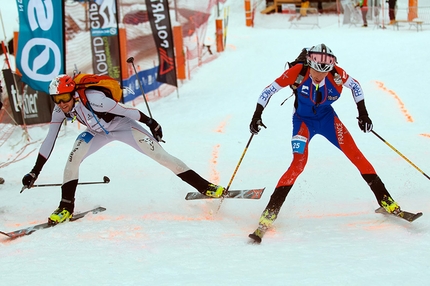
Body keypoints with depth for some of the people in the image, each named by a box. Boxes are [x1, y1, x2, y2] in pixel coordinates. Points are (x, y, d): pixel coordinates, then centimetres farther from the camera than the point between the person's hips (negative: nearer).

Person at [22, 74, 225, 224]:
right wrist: (35, 172, -9)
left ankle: (203, 186, -8)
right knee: (73, 159, -18)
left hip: (122, 126, -5)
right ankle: (66, 207, -6)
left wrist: (150, 123, -13)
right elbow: (49, 141, -9)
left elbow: (123, 110, -25)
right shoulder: (59, 111, -18)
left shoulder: (91, 99, -37)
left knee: (159, 154, -13)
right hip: (98, 133, 5)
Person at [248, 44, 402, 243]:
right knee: (299, 163, -21)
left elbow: (355, 86, -1)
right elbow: (269, 90, -17)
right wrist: (257, 115, -19)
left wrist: (363, 113, -1)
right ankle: (270, 213, -19)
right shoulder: (298, 72, -28)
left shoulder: (336, 74, -22)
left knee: (354, 154, -6)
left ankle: (385, 201, 3)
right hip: (303, 120, -2)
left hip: (327, 117, 3)